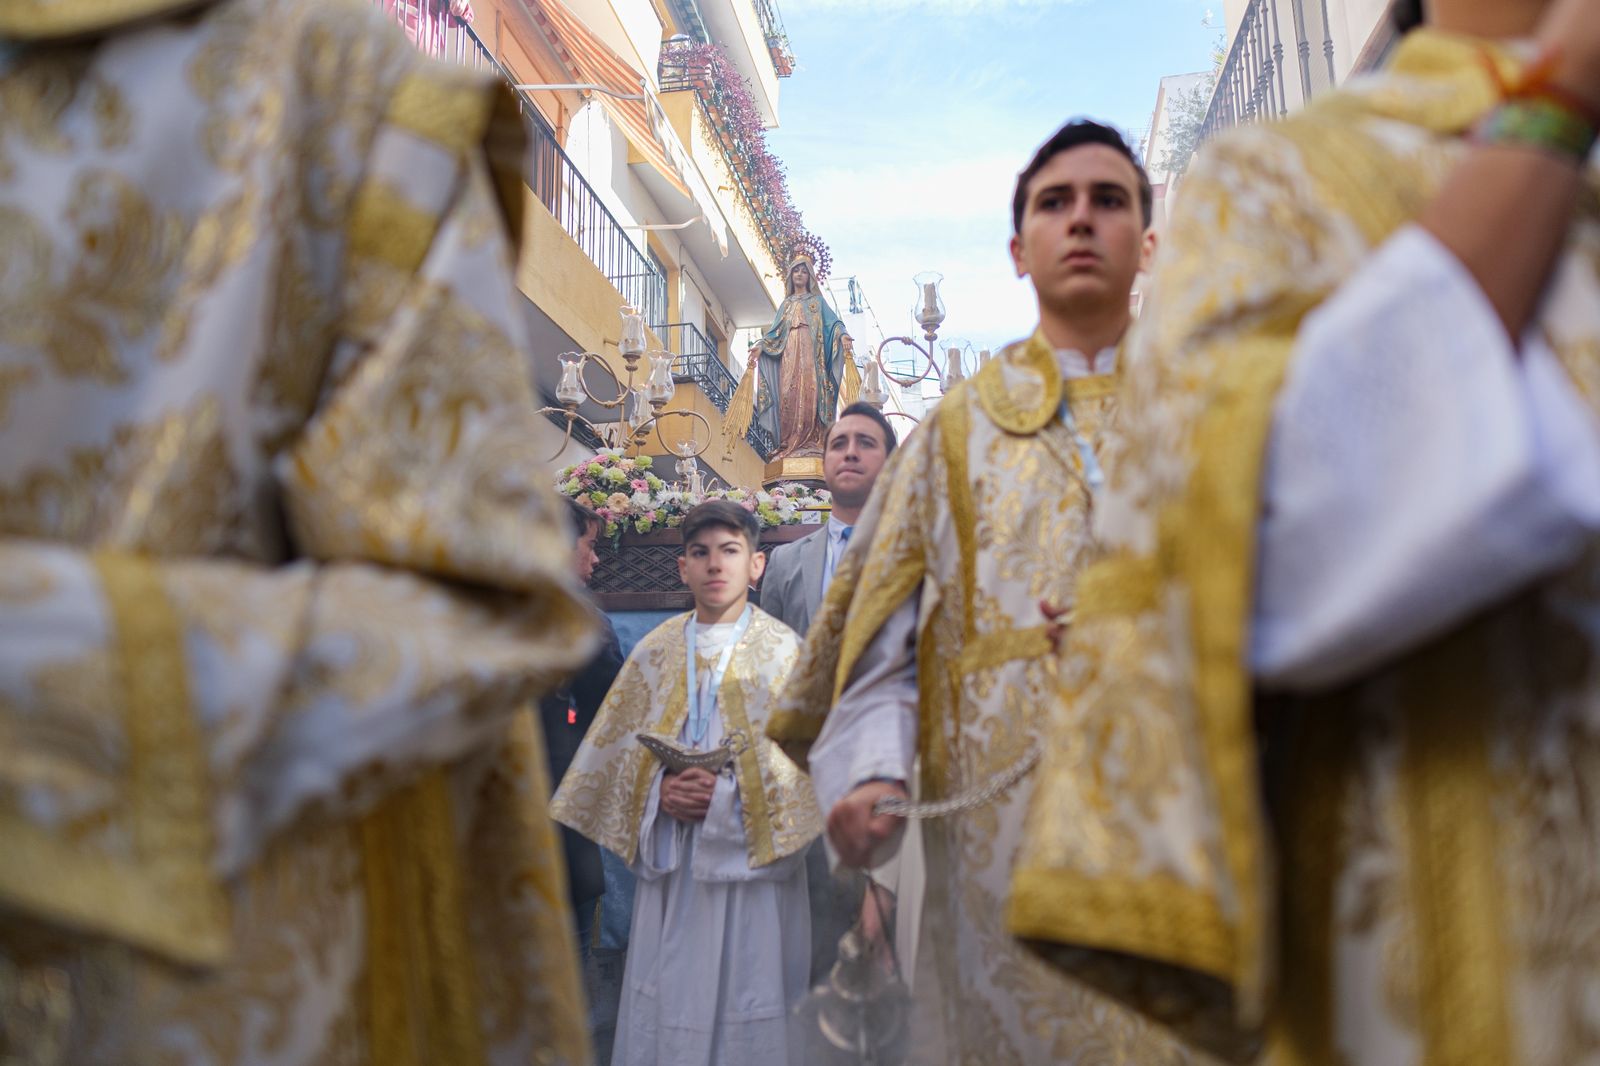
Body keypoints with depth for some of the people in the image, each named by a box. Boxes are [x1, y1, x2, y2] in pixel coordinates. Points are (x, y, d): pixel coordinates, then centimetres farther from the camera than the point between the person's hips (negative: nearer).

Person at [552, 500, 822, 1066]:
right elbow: (620, 749, 7)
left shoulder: (781, 650, 0)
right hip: (671, 868, 3)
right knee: (669, 1002, 5)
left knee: (746, 1008, 1)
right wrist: (661, 793, -11)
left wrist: (725, 796, -17)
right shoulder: (656, 651, 9)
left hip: (748, 864, -2)